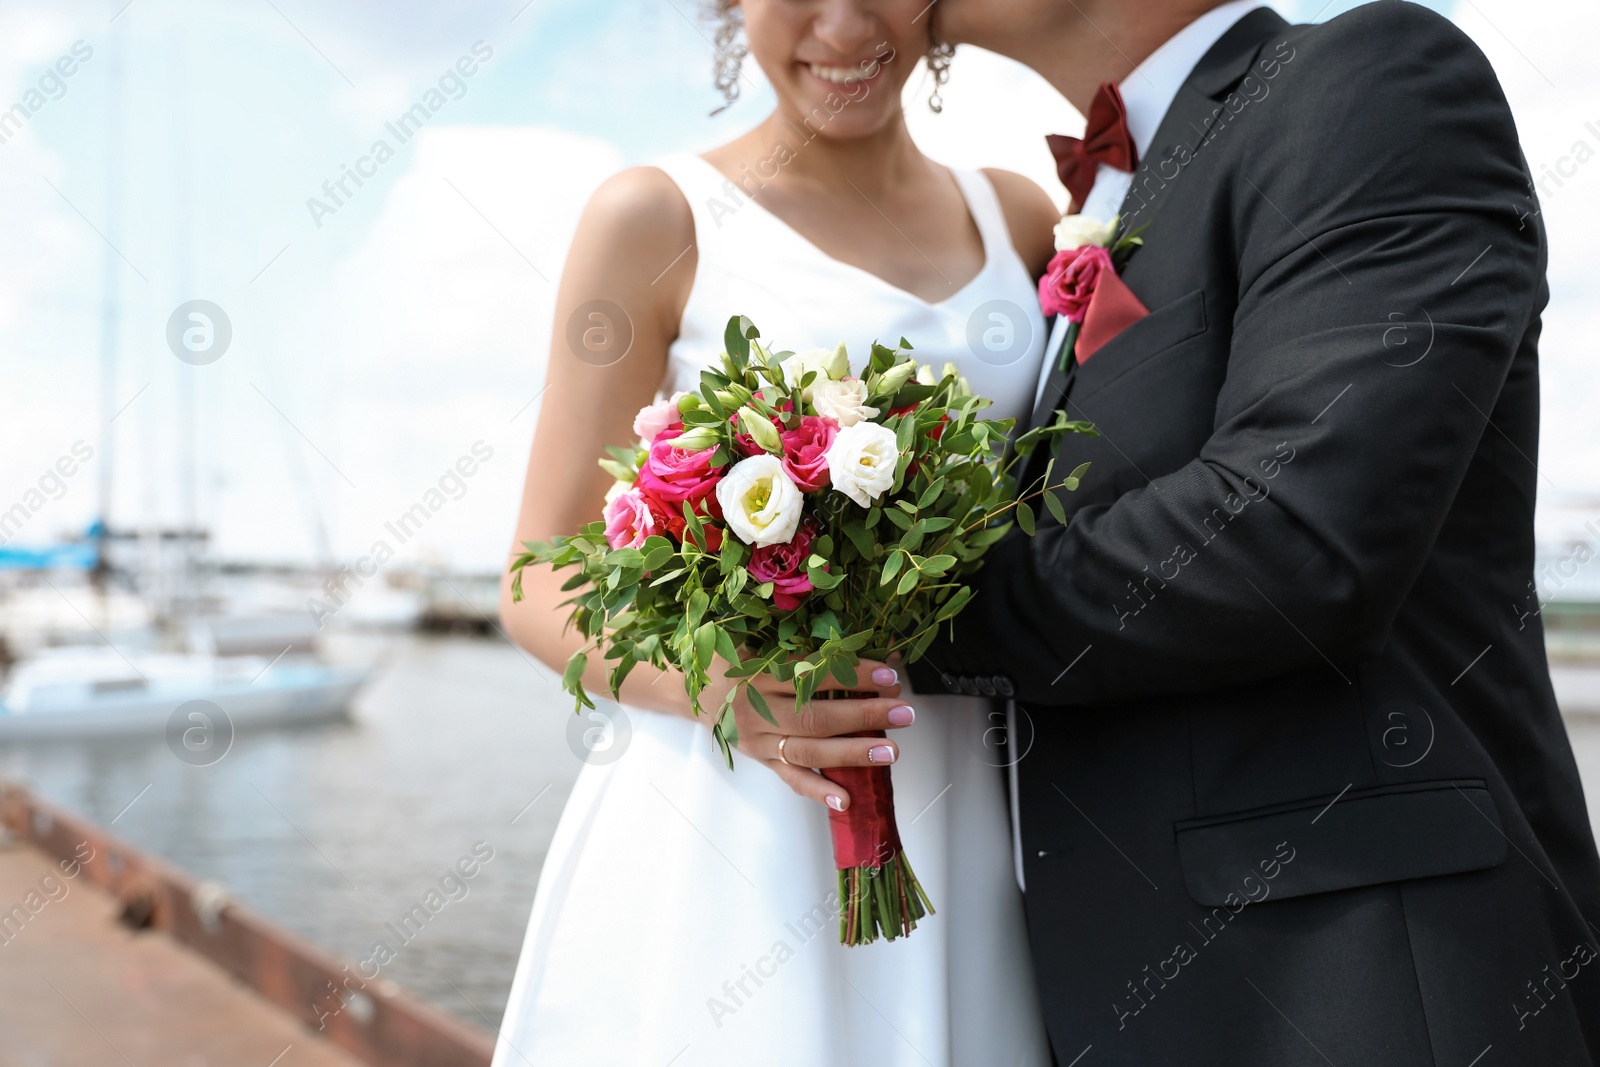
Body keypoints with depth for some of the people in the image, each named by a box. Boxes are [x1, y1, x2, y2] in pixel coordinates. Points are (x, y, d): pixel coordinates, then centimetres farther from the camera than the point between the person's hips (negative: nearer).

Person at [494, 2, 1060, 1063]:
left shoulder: (1024, 220, 9)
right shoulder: (655, 218, -3)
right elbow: (544, 587, -4)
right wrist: (709, 684, -22)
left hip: (964, 824, 4)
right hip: (721, 820, -3)